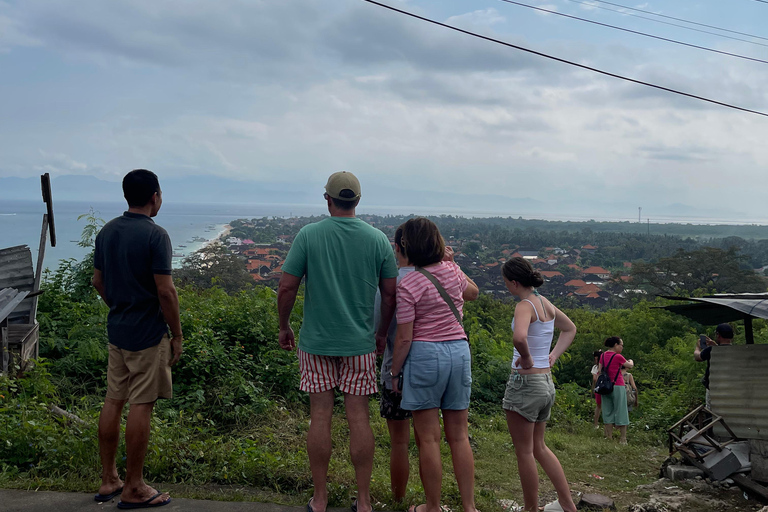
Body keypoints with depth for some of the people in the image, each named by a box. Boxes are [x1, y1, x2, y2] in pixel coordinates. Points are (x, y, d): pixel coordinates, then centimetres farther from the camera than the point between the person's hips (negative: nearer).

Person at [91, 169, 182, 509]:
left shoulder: (106, 232, 7)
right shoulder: (155, 235, -16)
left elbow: (98, 282, 13)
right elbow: (165, 291, -18)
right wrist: (177, 335, -9)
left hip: (116, 330, 8)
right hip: (148, 334, -7)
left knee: (113, 401, 14)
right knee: (141, 406, 0)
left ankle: (108, 480, 25)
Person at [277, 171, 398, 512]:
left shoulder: (308, 235, -7)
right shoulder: (378, 239, -2)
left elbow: (286, 287, -7)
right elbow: (391, 293, 0)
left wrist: (284, 327, 8)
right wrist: (382, 332, 14)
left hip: (316, 342, -1)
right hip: (360, 343, 1)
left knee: (320, 416, 7)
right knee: (358, 417, 7)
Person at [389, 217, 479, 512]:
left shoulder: (407, 285, -12)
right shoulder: (452, 271, 4)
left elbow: (404, 338, -11)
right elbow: (473, 293, 27)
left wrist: (395, 372, 1)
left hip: (425, 355, -5)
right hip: (459, 351, 6)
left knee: (428, 439, 6)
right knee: (459, 436, 13)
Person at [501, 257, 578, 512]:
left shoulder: (525, 306, -17)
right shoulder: (546, 303, 8)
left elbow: (519, 337, -38)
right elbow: (570, 329, 25)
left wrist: (526, 358, -20)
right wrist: (553, 356, 14)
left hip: (525, 382, -9)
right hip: (546, 383, 9)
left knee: (524, 452, 5)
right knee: (539, 447, 21)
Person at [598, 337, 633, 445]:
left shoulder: (603, 356, 6)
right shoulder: (618, 357, -11)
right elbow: (630, 366, 4)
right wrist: (631, 361, 25)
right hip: (617, 386, -6)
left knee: (608, 412, 9)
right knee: (621, 411, 0)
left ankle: (609, 436, 11)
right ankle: (623, 438, 2)